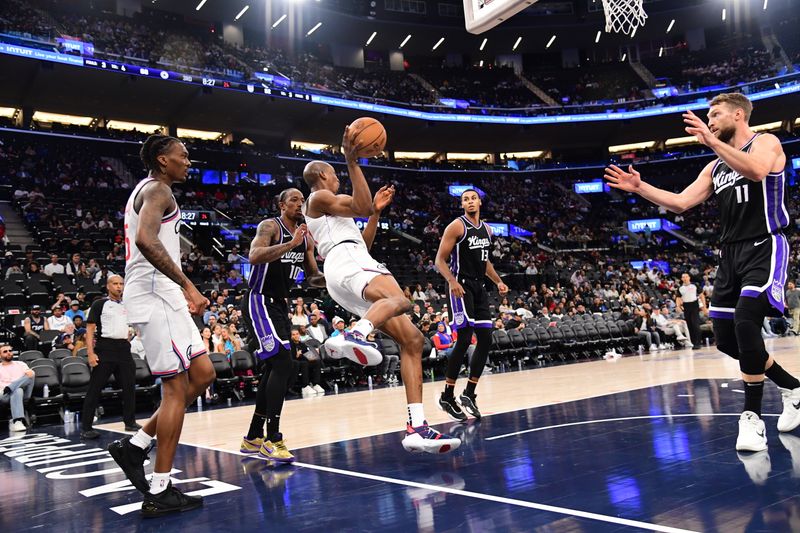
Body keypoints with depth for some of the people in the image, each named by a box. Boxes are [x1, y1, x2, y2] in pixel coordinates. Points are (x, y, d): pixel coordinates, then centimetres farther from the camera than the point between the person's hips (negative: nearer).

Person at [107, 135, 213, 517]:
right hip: (156, 297, -10)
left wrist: (182, 291, 26)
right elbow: (146, 240, -27)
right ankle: (160, 493, -2)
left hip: (161, 297, 10)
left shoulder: (146, 190, 24)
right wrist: (187, 284, -27)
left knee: (202, 375, 10)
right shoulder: (158, 189, -9)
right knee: (176, 388, -7)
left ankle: (136, 444, 13)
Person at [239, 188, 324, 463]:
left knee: (274, 369, 12)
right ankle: (272, 439, -14)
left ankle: (253, 438, 23)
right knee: (283, 363, -19)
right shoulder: (270, 226, -11)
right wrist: (291, 244, -35)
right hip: (259, 302, -9)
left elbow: (313, 277, 16)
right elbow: (254, 256, -30)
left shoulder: (306, 237, 12)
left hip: (280, 304, 9)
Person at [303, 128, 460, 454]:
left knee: (412, 340, -2)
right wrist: (352, 161, -5)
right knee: (400, 301, -39)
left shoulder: (329, 209, 35)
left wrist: (377, 210, 34)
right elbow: (362, 208, -7)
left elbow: (363, 243, 36)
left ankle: (417, 428, -11)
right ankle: (353, 336, -64)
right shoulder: (319, 197, 8)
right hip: (347, 265, -9)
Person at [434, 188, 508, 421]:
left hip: (479, 287, 8)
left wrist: (498, 281, 15)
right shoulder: (456, 226, -8)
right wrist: (452, 281, -26)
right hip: (461, 286, -8)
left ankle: (469, 393, 12)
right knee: (464, 340, -13)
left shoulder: (486, 229, 15)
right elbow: (440, 260, -11)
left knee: (486, 339, 3)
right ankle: (447, 396, -3)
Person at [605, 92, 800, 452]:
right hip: (730, 254, 8)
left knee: (745, 321, -26)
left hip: (764, 249, -8)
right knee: (727, 339, 5)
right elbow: (681, 203, 14)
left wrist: (712, 141, -27)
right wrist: (639, 188, 7)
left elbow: (757, 170, -26)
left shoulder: (766, 142, -3)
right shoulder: (715, 167, 19)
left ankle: (752, 416, -16)